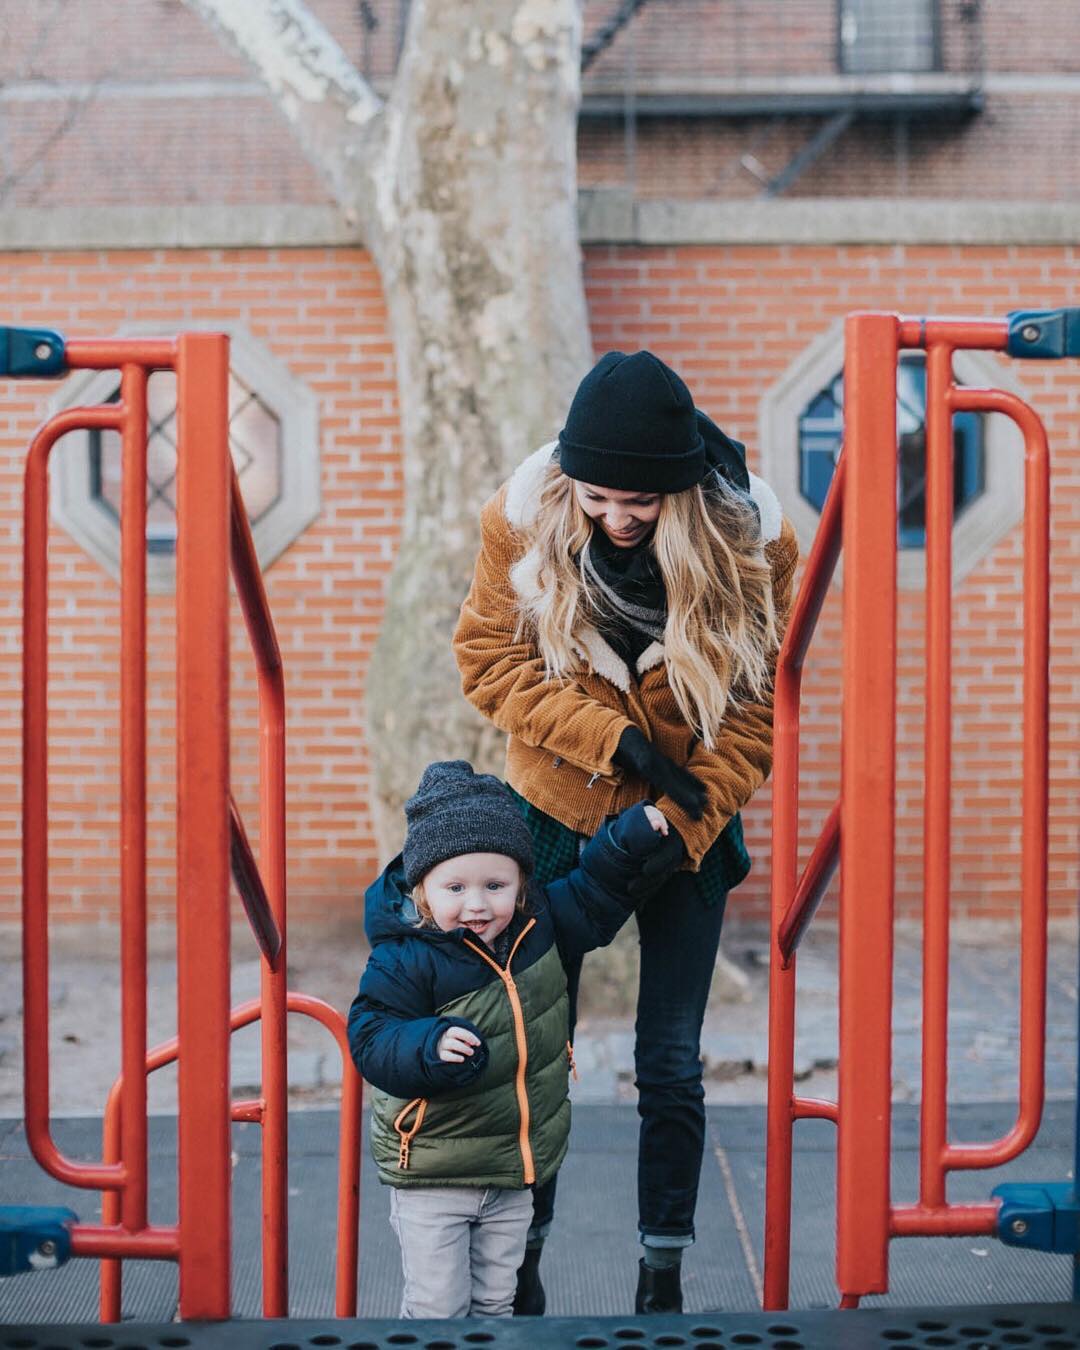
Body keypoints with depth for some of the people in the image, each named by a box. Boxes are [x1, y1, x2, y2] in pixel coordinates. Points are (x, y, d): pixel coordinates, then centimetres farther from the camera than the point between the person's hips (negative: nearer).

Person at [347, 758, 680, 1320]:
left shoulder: (539, 924, -3)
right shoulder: (405, 962, -21)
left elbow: (594, 897, 13)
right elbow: (370, 1040, -22)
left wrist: (631, 838, 2)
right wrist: (430, 1046, -40)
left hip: (514, 1174, 5)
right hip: (431, 1177, -5)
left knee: (494, 1302, 17)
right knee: (437, 1308, 1)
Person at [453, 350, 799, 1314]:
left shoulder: (753, 537, -17)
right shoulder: (523, 518, -16)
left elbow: (763, 703, -10)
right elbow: (489, 658, -10)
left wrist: (681, 822, -19)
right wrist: (612, 738, -21)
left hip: (688, 829, 0)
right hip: (557, 811, 1)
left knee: (671, 1058, 5)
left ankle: (664, 1275, 19)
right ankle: (521, 1260, 24)